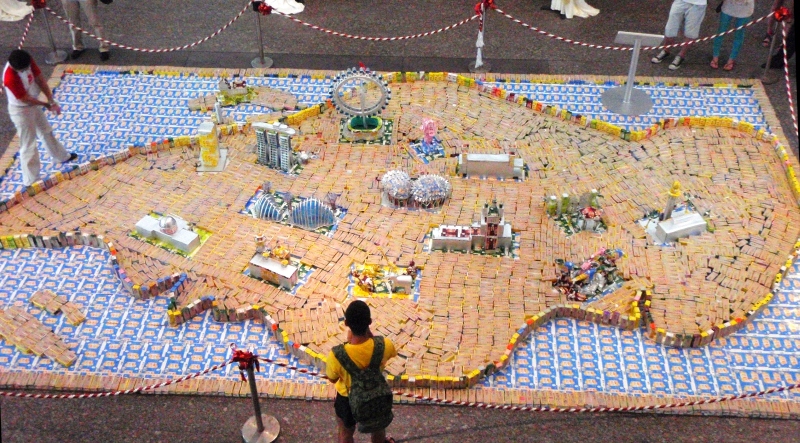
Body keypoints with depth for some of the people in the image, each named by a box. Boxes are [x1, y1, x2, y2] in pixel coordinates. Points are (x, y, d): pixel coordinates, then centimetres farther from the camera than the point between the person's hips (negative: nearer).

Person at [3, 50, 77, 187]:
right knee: (28, 145, 4)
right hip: (21, 111, -8)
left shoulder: (27, 61, -18)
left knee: (46, 132, 29)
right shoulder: (10, 78, -38)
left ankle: (62, 156, 52)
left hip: (34, 104, 8)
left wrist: (51, 101, -16)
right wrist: (47, 105, -14)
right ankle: (30, 181, 17)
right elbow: (26, 99, -27)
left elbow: (40, 79, -9)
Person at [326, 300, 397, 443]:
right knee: (378, 429, 33)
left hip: (348, 399, -1)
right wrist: (369, 334, -12)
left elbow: (332, 378, -13)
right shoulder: (384, 345, -33)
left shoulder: (337, 355, -38)